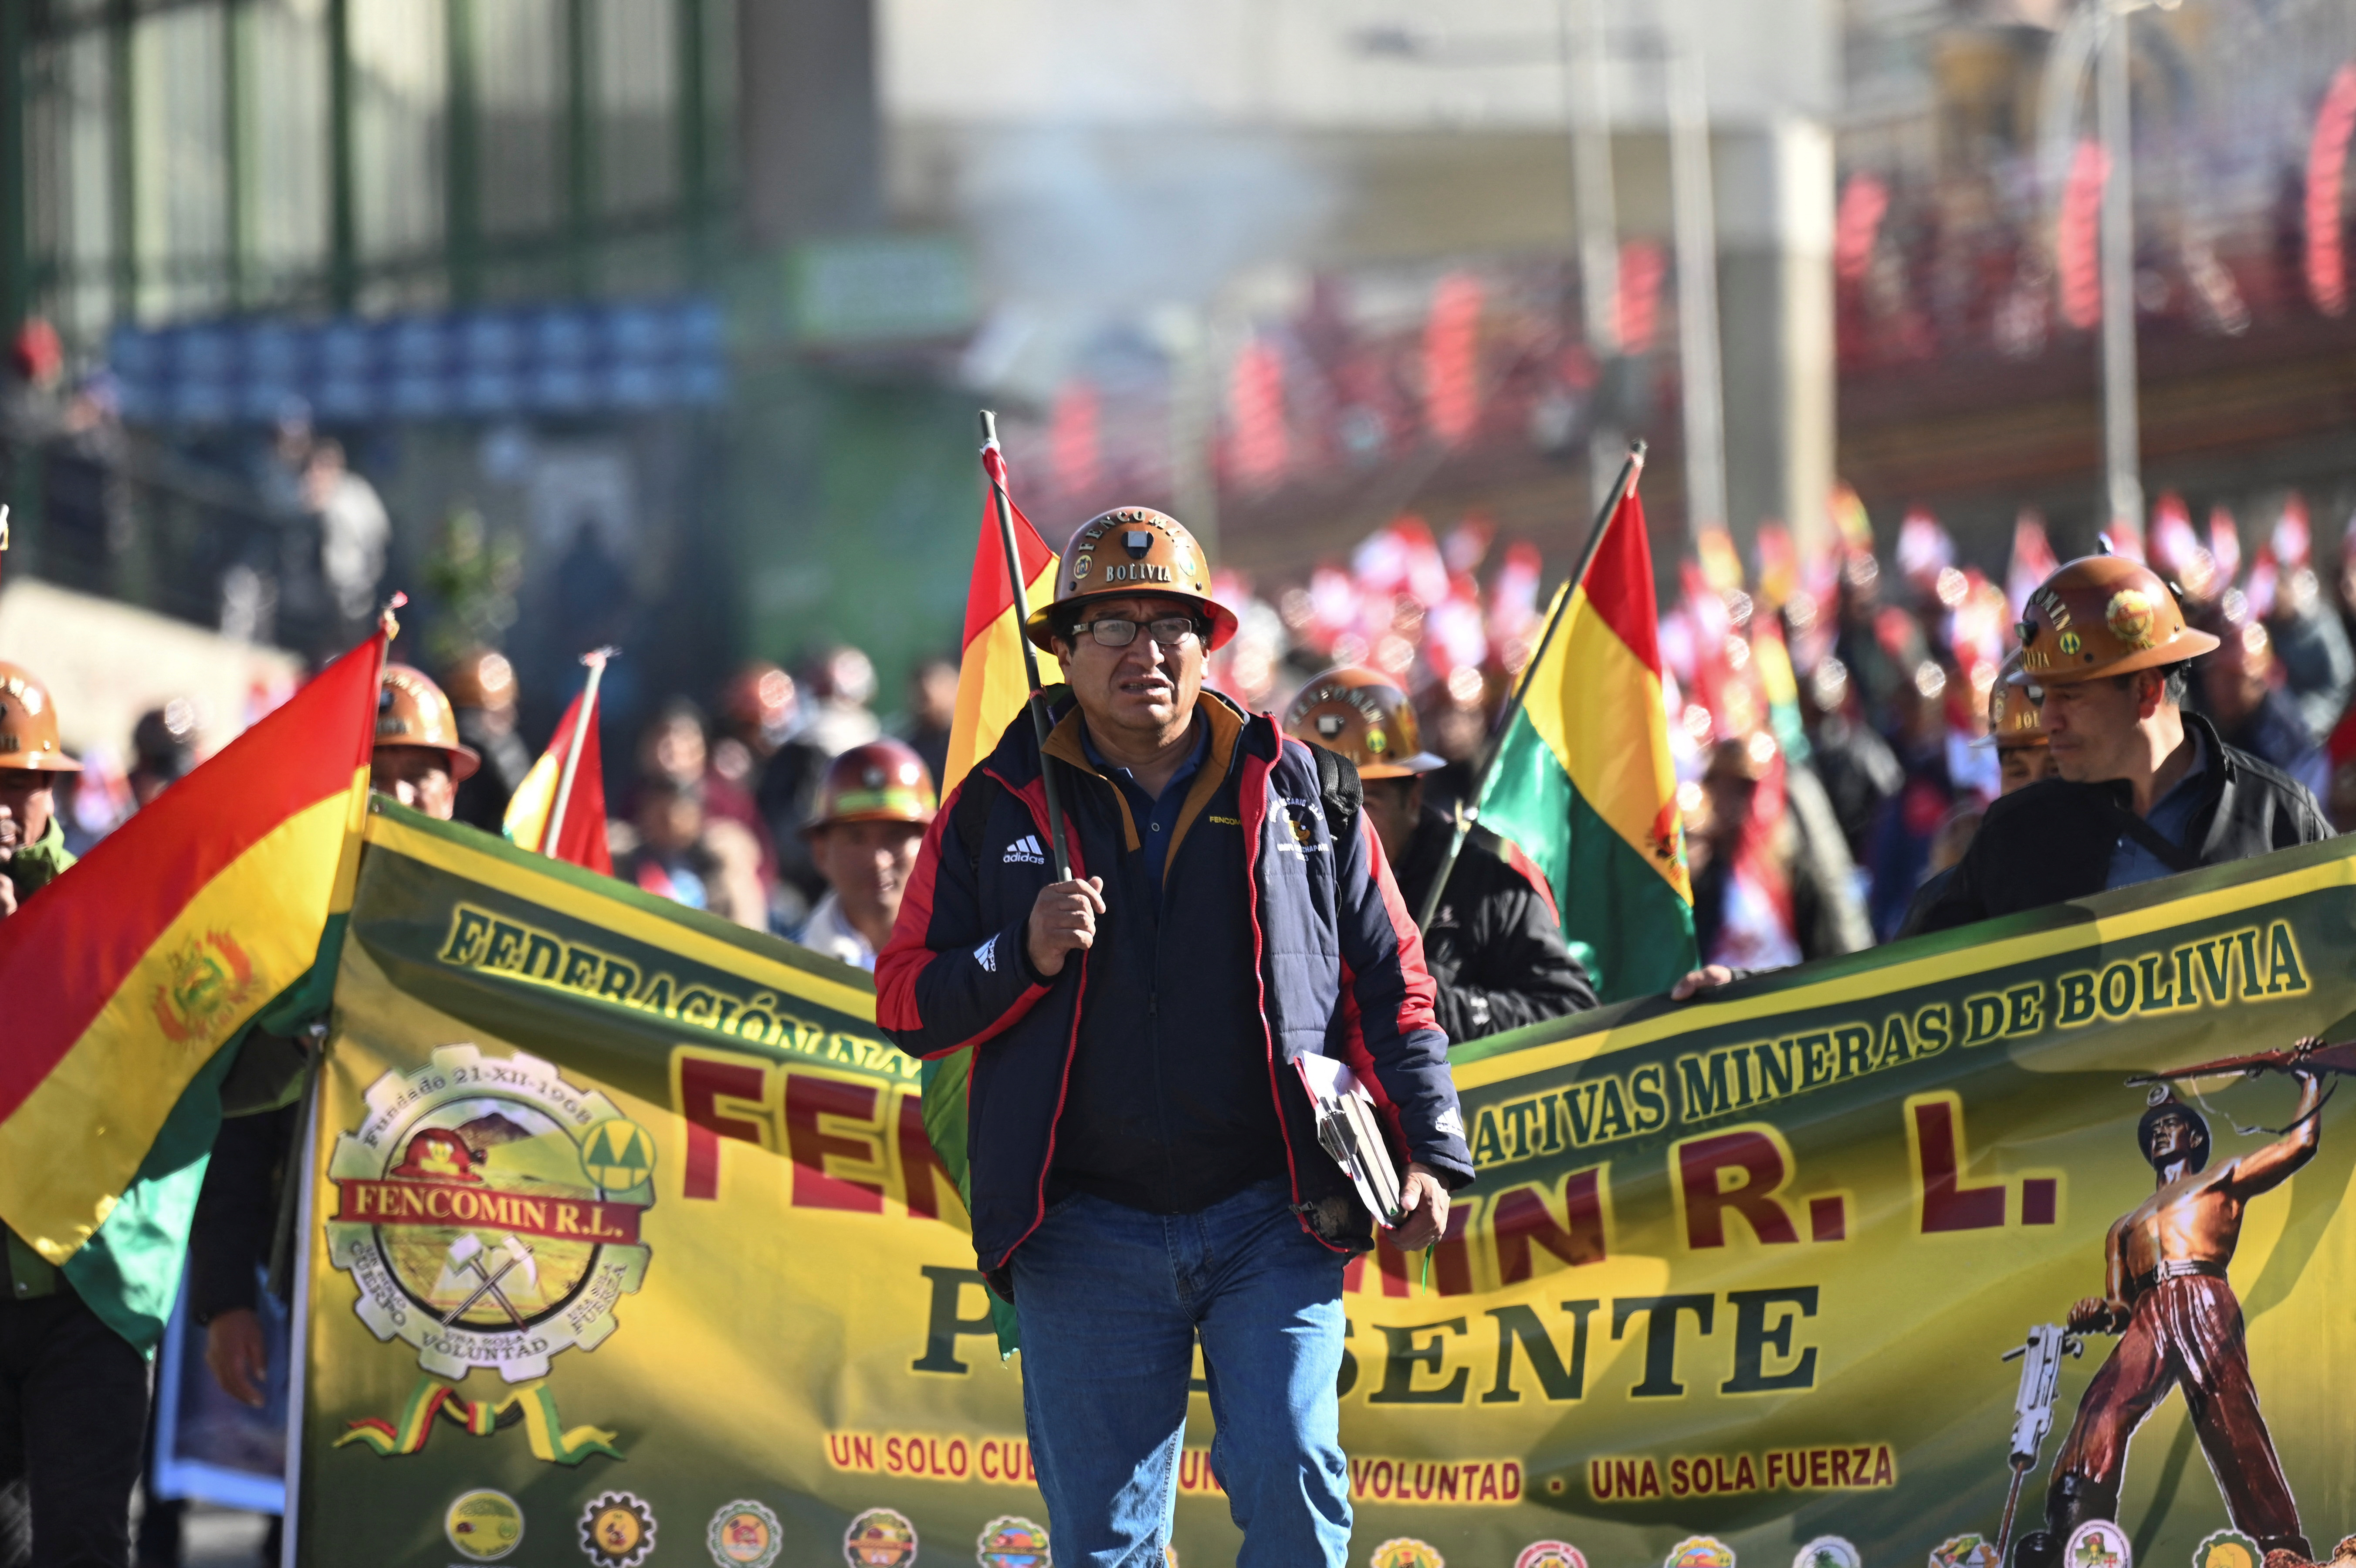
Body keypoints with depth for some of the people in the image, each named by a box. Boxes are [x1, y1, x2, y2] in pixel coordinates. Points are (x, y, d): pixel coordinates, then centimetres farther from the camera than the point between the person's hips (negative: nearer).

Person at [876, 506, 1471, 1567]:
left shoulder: (1299, 793, 8)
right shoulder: (999, 810, 6)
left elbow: (1389, 985, 12)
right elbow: (907, 1003, 5)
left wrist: (1429, 1151, 4)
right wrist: (1022, 957, -12)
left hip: (1271, 1216, 0)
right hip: (1088, 1229, 1)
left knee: (1290, 1476, -14)